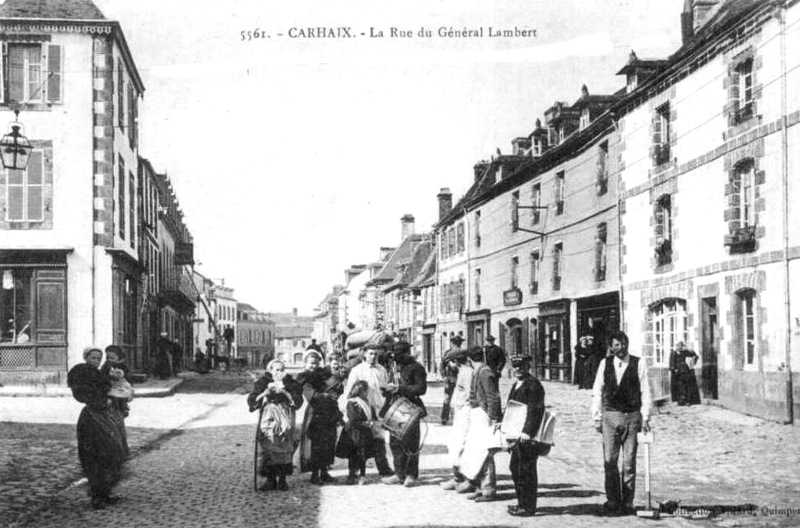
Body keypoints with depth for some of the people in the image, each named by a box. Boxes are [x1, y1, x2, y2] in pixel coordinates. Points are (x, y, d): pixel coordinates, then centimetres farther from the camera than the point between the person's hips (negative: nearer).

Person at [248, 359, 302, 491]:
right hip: (269, 417, 0)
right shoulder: (263, 382, 12)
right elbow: (251, 401, 4)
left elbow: (298, 401, 2)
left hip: (285, 416, 0)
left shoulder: (291, 383, 14)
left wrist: (284, 392, -9)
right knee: (268, 439, -21)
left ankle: (282, 479, -15)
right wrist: (266, 392, -8)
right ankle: (270, 479, -17)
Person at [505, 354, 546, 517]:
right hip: (517, 434, 10)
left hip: (527, 436, -10)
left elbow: (535, 411, -21)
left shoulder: (533, 385, -13)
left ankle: (528, 507, 3)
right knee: (515, 468, 17)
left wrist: (528, 432, -27)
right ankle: (522, 503, 28)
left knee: (526, 470, -5)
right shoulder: (517, 385, 17)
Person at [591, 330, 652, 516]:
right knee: (609, 461, 0)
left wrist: (645, 418, -5)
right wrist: (597, 417, 4)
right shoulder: (605, 364, 5)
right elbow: (597, 391, 7)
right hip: (610, 416, 1)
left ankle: (627, 503, 11)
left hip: (632, 417, -1)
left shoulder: (638, 364, 0)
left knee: (629, 463, 3)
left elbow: (645, 392, 0)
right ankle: (612, 501, 10)